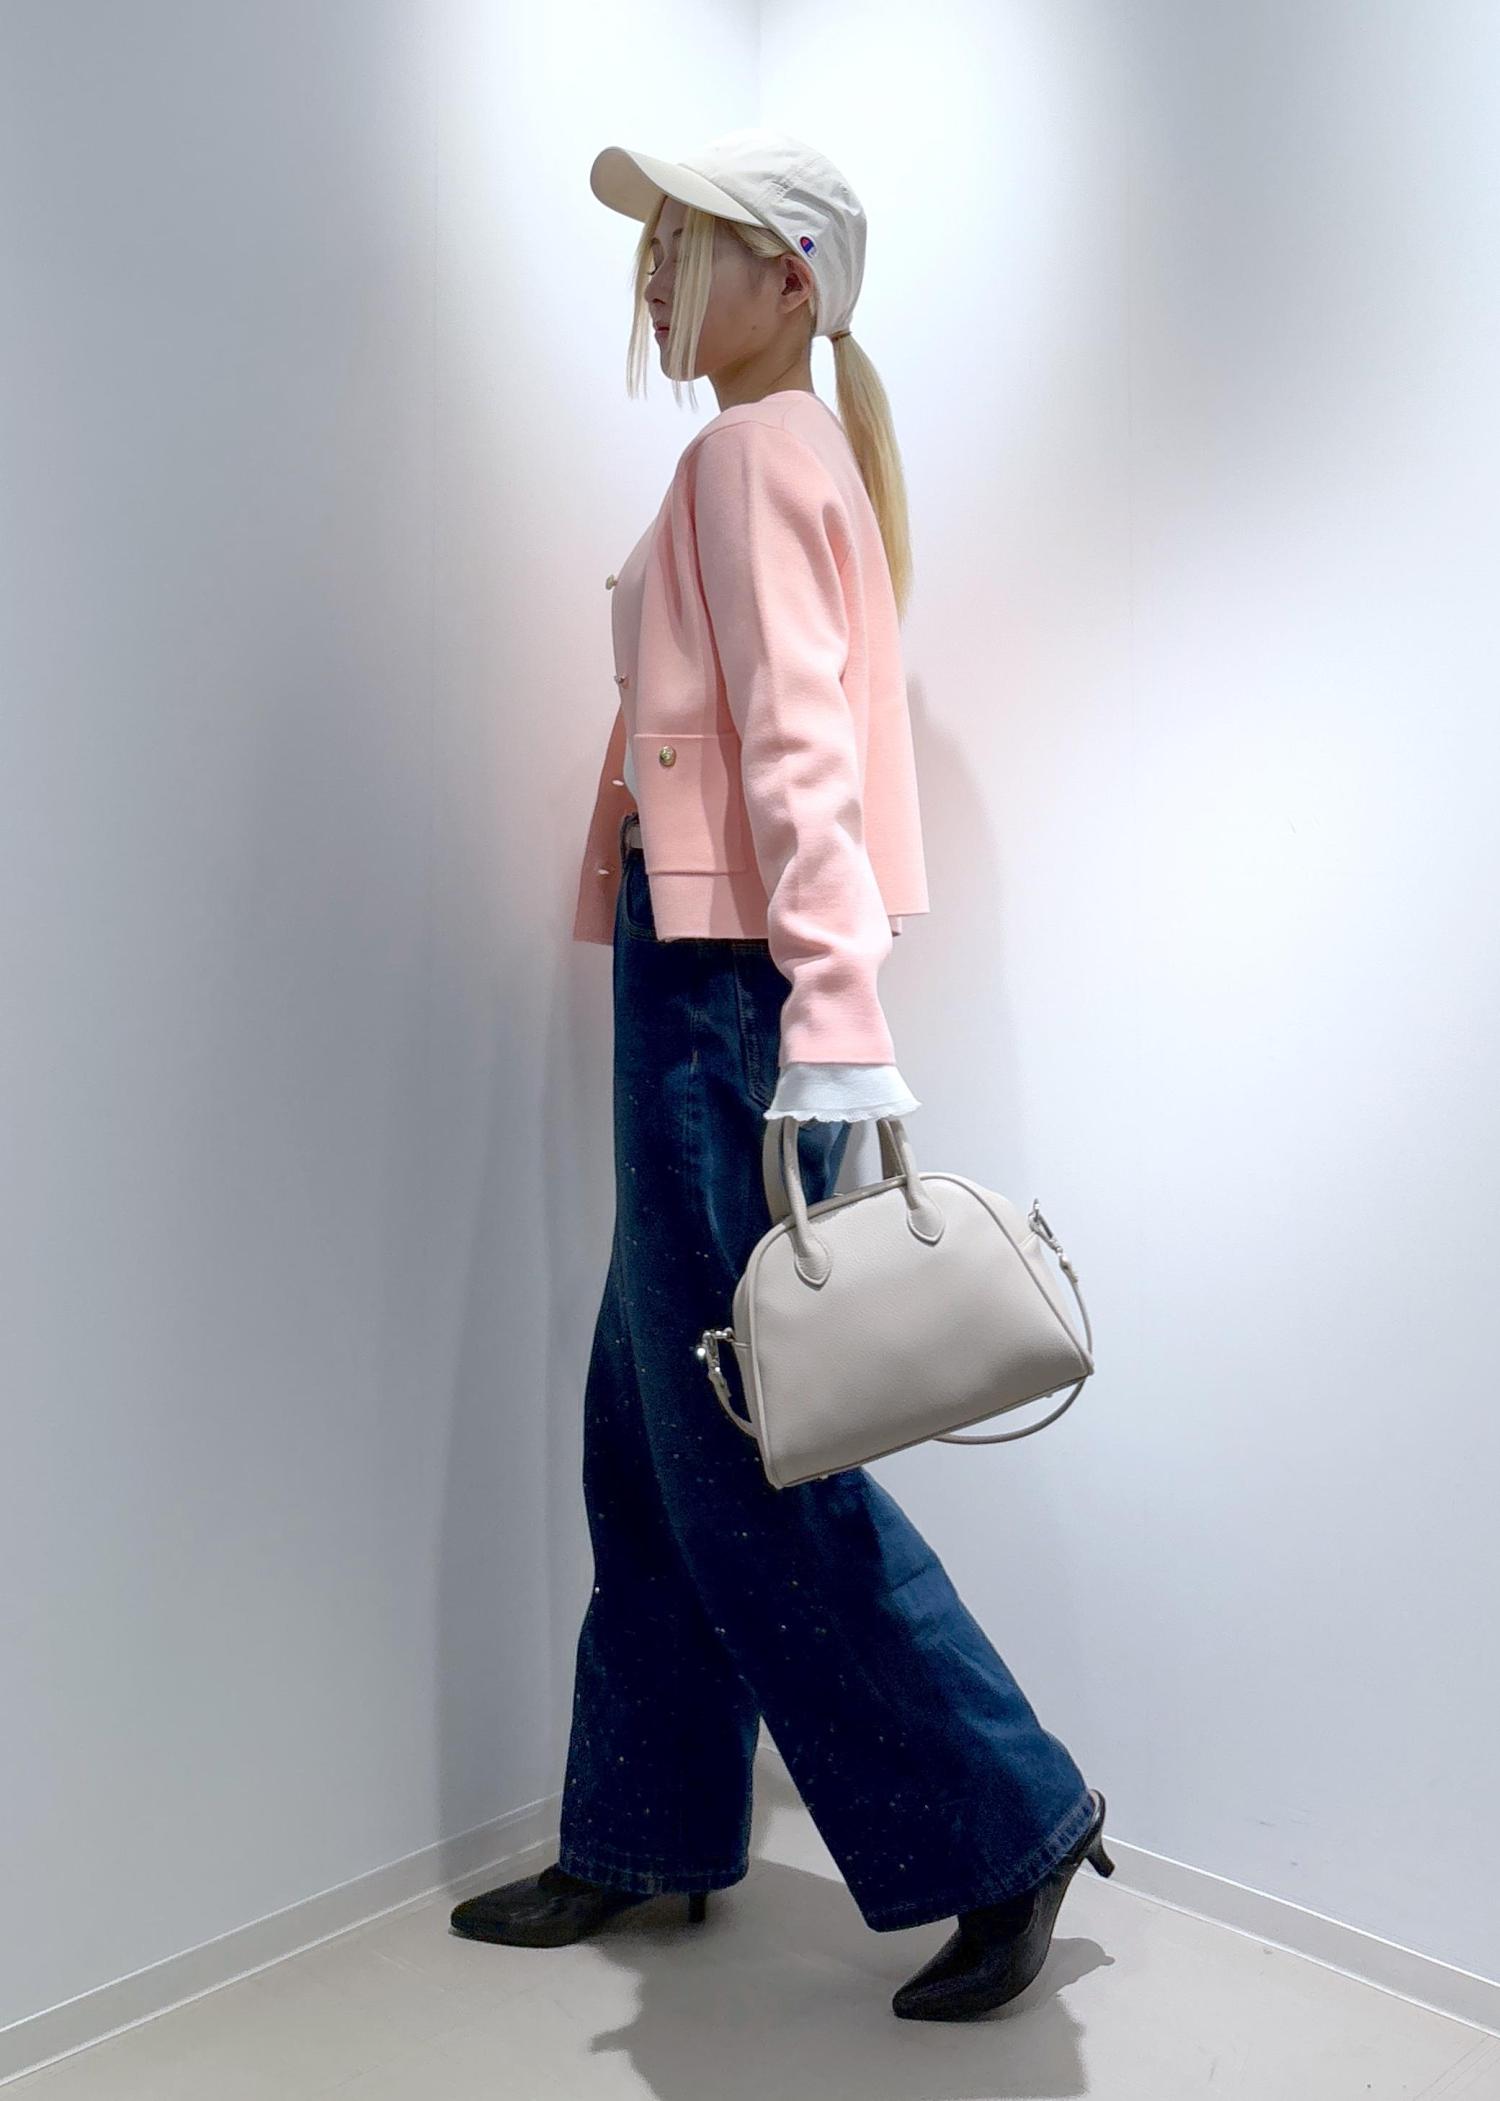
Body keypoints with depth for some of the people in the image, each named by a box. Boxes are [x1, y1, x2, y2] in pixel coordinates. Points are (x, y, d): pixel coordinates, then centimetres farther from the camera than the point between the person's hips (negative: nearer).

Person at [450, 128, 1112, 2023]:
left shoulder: (757, 447, -6)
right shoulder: (800, 453, 22)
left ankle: (1005, 1823, 11)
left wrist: (834, 1020, -28)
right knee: (650, 1426, 13)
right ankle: (644, 1837, 27)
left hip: (732, 991, -10)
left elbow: (796, 745, -20)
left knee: (744, 1444, -4)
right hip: (708, 988, 10)